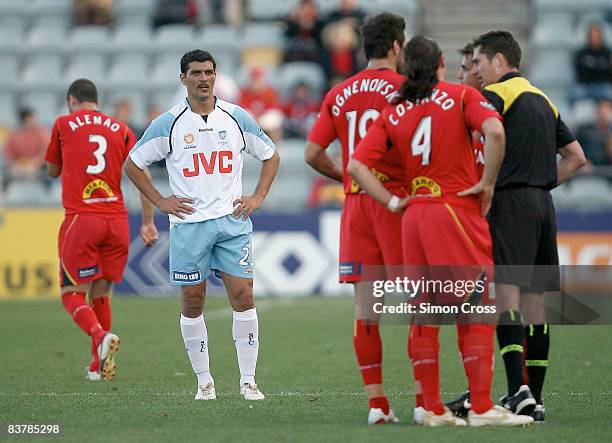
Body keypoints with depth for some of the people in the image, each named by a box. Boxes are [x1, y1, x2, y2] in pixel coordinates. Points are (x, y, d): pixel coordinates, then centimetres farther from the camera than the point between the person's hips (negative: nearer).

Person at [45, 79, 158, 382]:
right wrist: (148, 222, 2)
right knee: (100, 294, 15)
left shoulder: (63, 125, 6)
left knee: (72, 294, 1)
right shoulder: (121, 129, 12)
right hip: (117, 219, 3)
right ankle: (99, 364, 14)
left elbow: (52, 171, 18)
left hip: (80, 219, -3)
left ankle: (100, 335, -26)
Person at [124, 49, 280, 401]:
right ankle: (204, 382, 13)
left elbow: (271, 155, 18)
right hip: (188, 224, -1)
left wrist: (258, 197, 7)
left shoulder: (237, 118, 5)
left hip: (233, 221, 1)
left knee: (243, 297, -7)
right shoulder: (168, 123, -1)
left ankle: (249, 381, -1)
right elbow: (133, 164, 7)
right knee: (192, 303, 2)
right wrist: (161, 202, 1)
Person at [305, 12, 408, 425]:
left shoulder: (340, 94, 10)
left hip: (356, 205, 5)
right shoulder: (404, 88, -5)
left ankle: (377, 402, 2)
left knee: (365, 307, 3)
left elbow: (313, 154, 8)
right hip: (398, 199, -5)